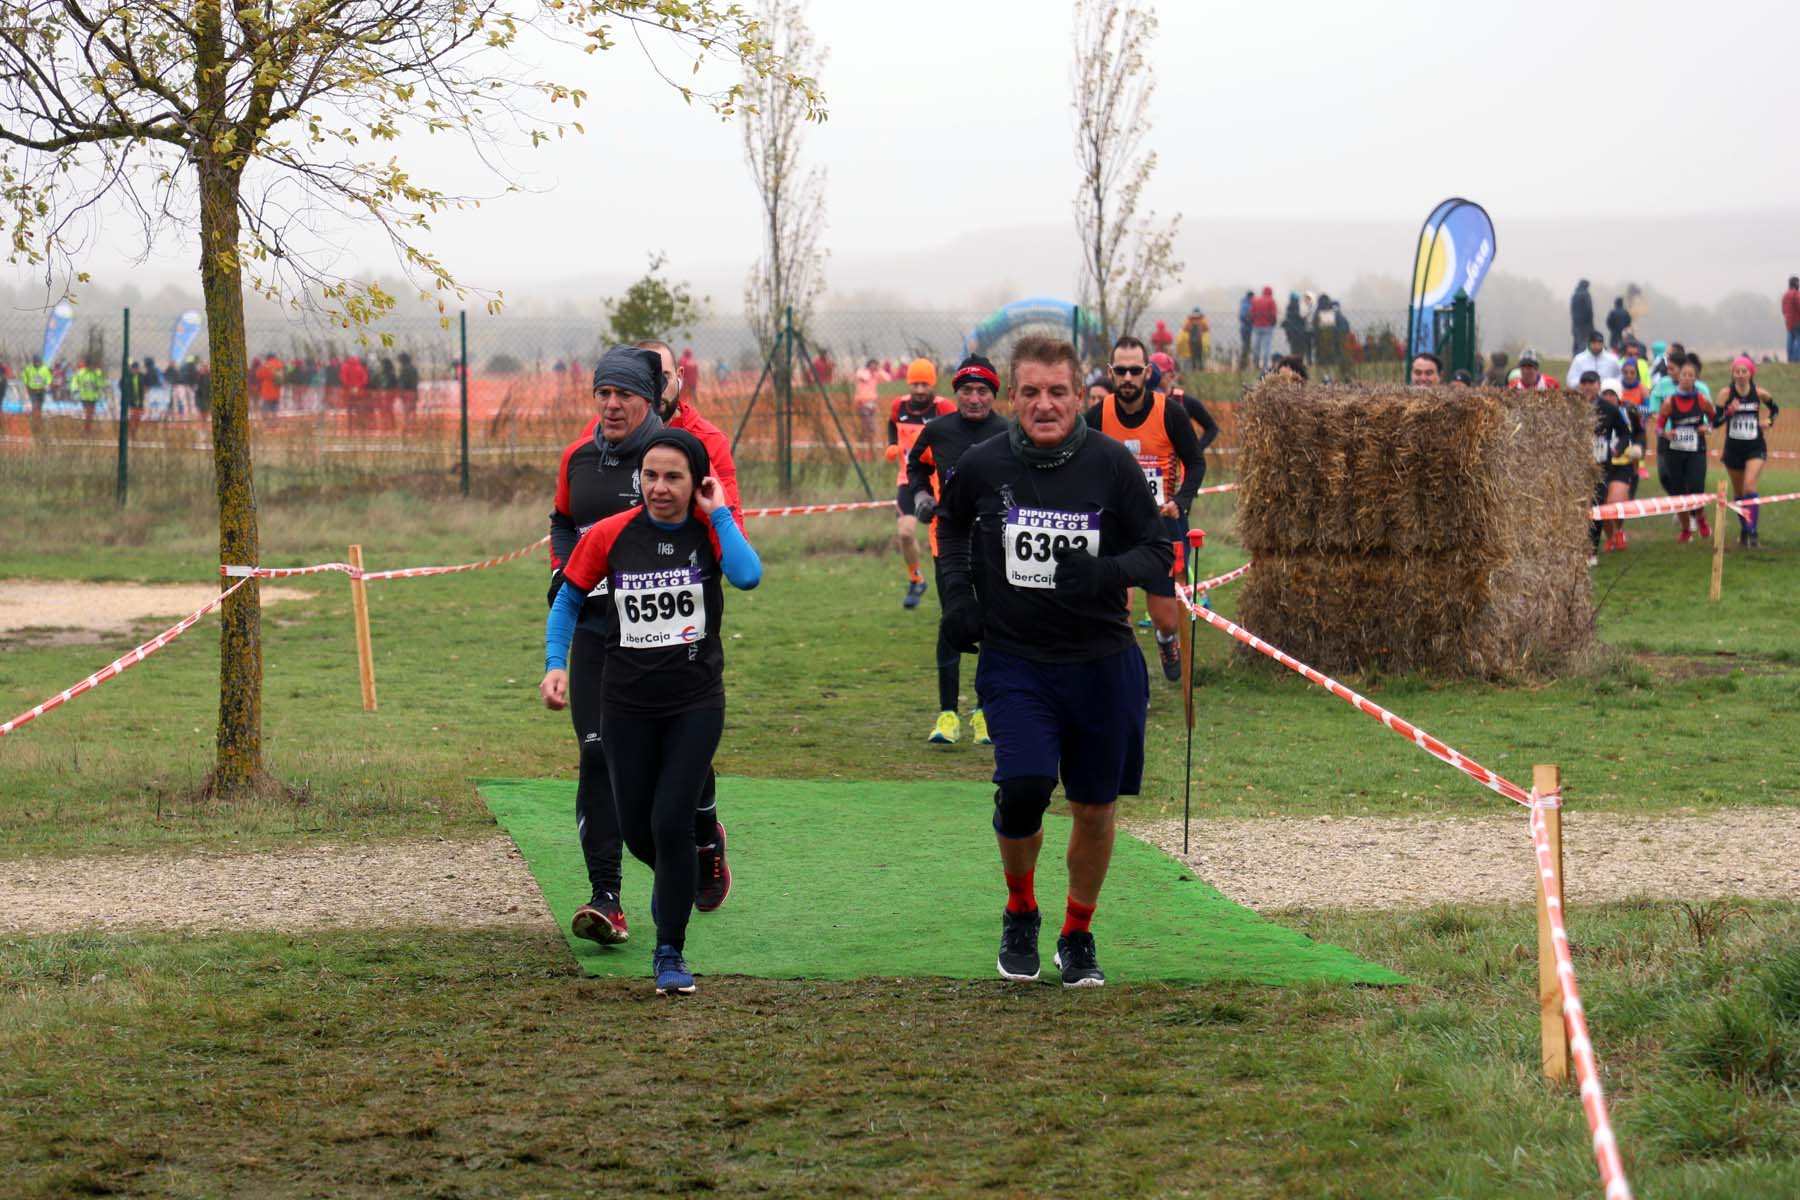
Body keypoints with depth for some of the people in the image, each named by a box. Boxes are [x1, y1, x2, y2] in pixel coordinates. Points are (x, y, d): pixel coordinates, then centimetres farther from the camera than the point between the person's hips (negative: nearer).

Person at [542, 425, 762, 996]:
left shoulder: (712, 530, -6)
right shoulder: (609, 535, -4)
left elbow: (747, 576, -27)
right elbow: (569, 598, 9)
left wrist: (718, 514, -19)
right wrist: (555, 664, -2)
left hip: (696, 702, -2)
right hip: (628, 704, 2)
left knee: (671, 821, -13)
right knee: (636, 830, 8)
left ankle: (670, 955, 1)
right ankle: (671, 880, 45)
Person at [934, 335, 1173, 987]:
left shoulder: (1111, 463, -7)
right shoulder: (983, 466, -4)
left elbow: (1159, 552, -1)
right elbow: (951, 524, 18)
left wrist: (1104, 573, -21)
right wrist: (957, 595, 4)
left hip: (1101, 663, 1)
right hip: (1014, 662, -1)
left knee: (1094, 807, 9)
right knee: (1022, 787, -19)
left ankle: (1078, 935, 32)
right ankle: (1020, 915, 9)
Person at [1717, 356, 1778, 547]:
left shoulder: (1759, 394, -4)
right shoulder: (1726, 394, -6)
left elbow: (1774, 408, 16)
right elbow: (1716, 421, -8)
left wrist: (1769, 421, -2)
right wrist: (1730, 411, -25)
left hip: (1756, 447, -2)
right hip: (1733, 448, 2)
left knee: (1749, 487, -19)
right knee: (1738, 492, 13)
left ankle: (1752, 532, -19)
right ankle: (1744, 531, 30)